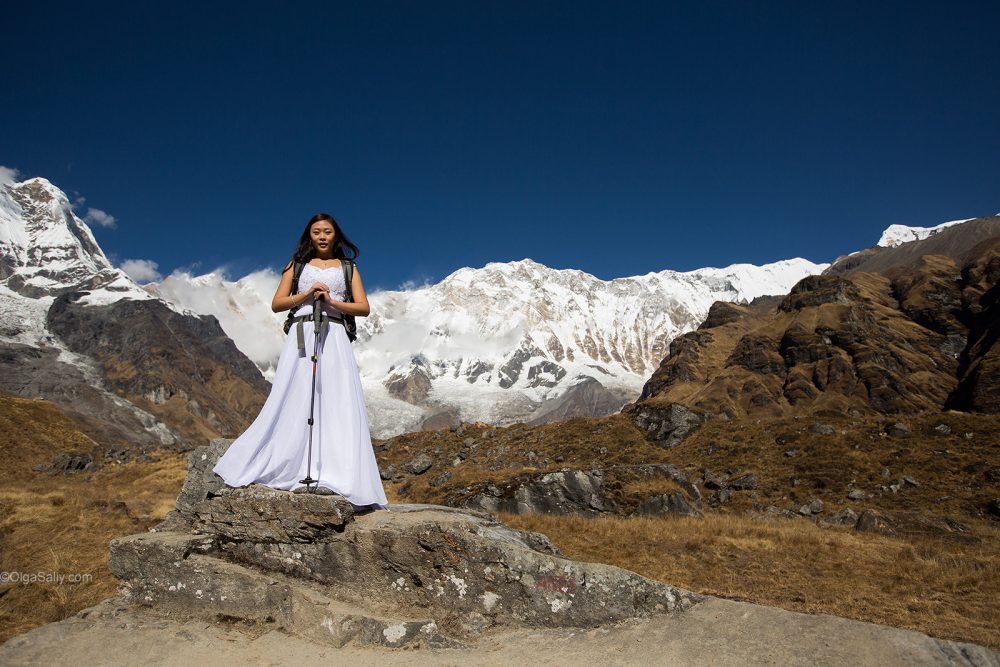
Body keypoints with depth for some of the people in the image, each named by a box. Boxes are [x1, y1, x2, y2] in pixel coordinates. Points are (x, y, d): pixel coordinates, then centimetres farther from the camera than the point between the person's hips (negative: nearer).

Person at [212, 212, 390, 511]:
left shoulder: (347, 267, 16)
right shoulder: (298, 265, 16)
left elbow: (364, 308, 6)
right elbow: (276, 304, 9)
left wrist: (331, 301, -7)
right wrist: (306, 295, -6)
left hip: (334, 338, 0)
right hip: (302, 335, 0)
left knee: (338, 403, -9)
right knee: (293, 401, -8)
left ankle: (337, 475, -11)